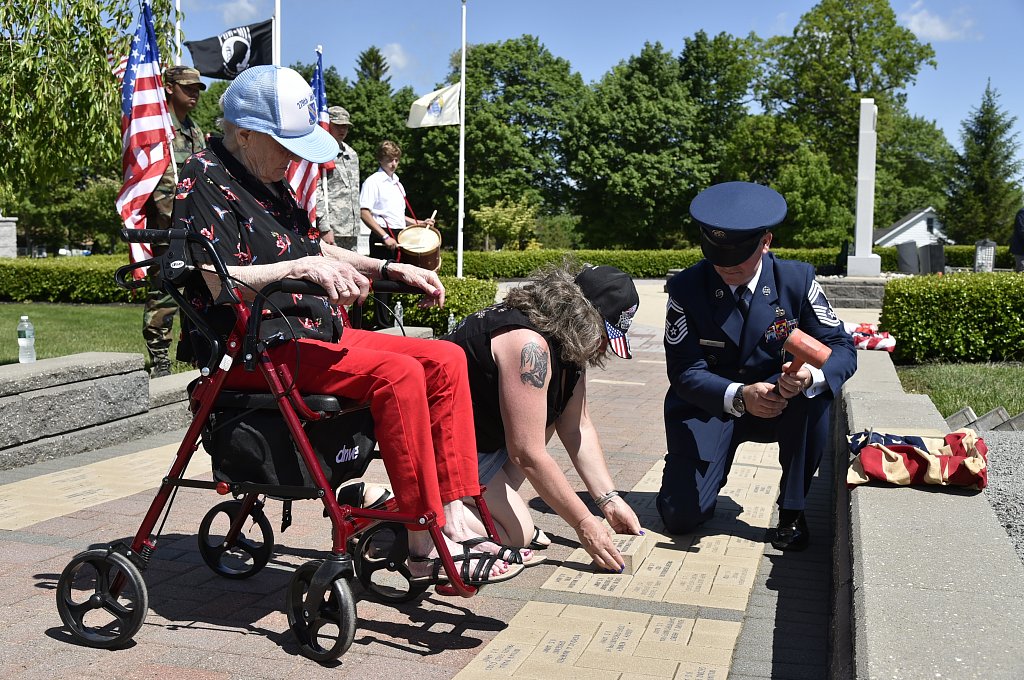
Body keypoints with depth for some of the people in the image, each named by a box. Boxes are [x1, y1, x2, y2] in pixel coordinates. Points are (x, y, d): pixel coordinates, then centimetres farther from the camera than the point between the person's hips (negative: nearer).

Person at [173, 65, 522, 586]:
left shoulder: (270, 182, 20)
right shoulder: (204, 179, -7)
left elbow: (317, 250, 26)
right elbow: (223, 285, -19)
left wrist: (393, 270, 15)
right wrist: (303, 268, -29)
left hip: (315, 330, 9)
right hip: (254, 347, -9)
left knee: (445, 361, -4)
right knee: (397, 374, -29)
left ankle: (454, 519, -10)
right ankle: (425, 547, -23)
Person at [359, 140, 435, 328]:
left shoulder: (397, 183, 19)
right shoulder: (373, 181, -6)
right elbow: (364, 214, -15)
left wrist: (419, 223, 15)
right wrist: (385, 237, -21)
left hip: (398, 237, 8)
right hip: (382, 238, -8)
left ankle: (390, 323, 16)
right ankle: (383, 326, -3)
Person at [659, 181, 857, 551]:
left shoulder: (797, 280, -12)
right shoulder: (686, 288, -15)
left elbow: (841, 348, -13)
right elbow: (684, 372, -18)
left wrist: (809, 376, -38)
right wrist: (739, 396, -38)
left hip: (780, 406, 1)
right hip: (709, 406, -1)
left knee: (816, 392, -33)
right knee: (681, 517, -16)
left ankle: (792, 509, -13)